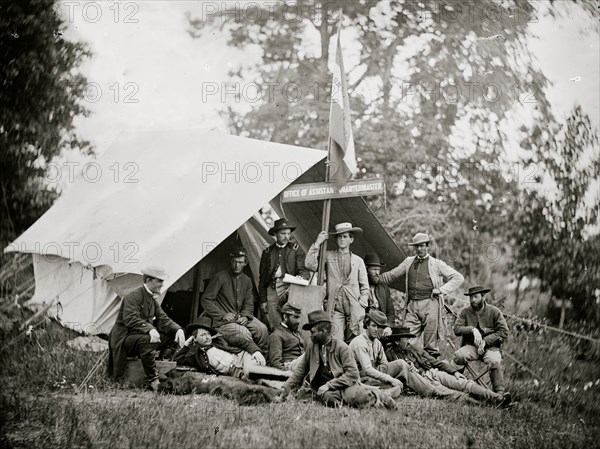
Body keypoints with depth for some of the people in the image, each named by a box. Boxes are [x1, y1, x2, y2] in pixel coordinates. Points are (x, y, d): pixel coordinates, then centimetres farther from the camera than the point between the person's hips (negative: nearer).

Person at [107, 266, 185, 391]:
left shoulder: (153, 299, 13)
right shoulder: (133, 297, -15)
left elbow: (163, 319, 8)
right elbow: (130, 319, -28)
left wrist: (178, 329, -12)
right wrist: (149, 329, -42)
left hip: (142, 336, 9)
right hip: (123, 339, -9)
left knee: (172, 334, -3)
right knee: (147, 340, -38)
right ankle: (152, 381, -32)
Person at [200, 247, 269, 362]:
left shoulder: (247, 281, 13)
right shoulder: (220, 278, -7)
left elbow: (249, 304, 13)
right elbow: (206, 300, -8)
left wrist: (245, 316, -10)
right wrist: (222, 315, -16)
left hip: (240, 317, 5)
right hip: (224, 322, -5)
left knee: (262, 329, -22)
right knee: (243, 333, -35)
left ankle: (262, 360, -11)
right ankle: (256, 354, -24)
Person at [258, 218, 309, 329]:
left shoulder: (295, 249, 11)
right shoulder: (268, 252, 17)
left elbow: (304, 271, 3)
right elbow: (262, 278, 18)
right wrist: (262, 300, 11)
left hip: (289, 286, -2)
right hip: (272, 289, 2)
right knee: (275, 327, -7)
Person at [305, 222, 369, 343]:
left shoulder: (358, 261, 12)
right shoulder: (328, 256, 10)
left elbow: (365, 286, 14)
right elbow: (310, 265, -5)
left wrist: (361, 305, 2)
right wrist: (317, 244, -6)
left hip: (354, 309, 1)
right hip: (335, 309, -1)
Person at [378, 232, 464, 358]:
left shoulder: (436, 264, 7)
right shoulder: (408, 262, 16)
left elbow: (458, 278, 6)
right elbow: (391, 276, 26)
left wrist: (442, 290, -3)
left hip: (430, 304, -3)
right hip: (412, 306, 3)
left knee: (431, 345, -1)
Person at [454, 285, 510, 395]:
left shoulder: (494, 312, 1)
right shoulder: (465, 312, 8)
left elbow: (504, 332, -5)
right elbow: (457, 329, -3)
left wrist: (485, 341, -13)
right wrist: (472, 329, -21)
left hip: (490, 346, -2)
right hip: (471, 345, 2)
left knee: (494, 361, -35)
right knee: (458, 356, -32)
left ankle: (499, 392, -24)